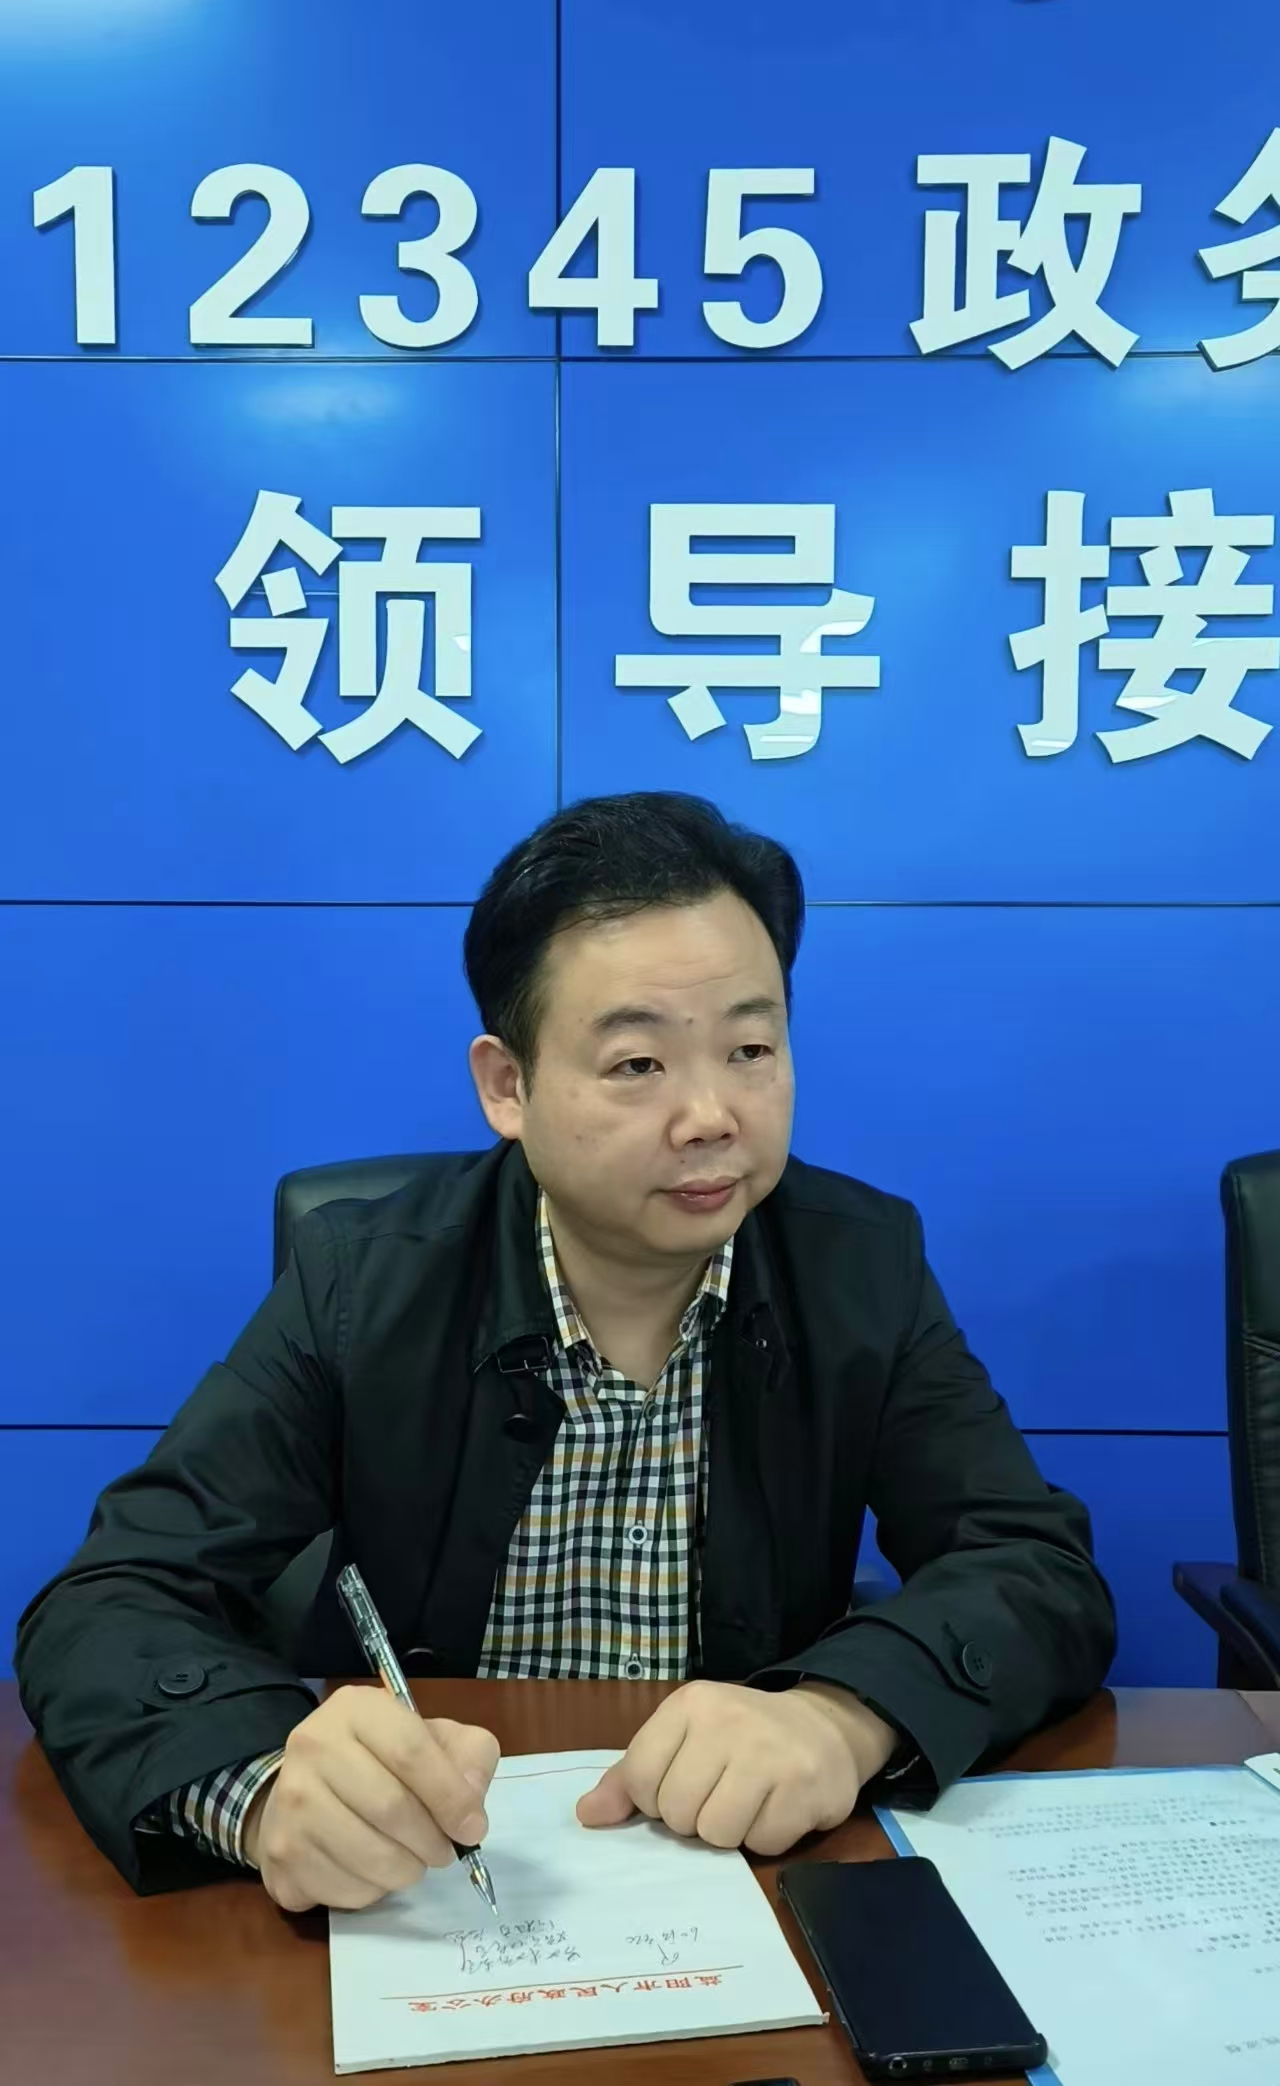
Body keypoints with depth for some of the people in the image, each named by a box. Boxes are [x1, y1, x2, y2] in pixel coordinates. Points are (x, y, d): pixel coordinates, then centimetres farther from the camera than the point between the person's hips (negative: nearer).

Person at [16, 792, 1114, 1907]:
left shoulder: (865, 1266, -7)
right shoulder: (362, 1280, -11)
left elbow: (1050, 1578, -12)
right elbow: (107, 1608, -15)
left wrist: (842, 1715, -32)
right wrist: (270, 1780, -37)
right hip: (424, 1896, -1)